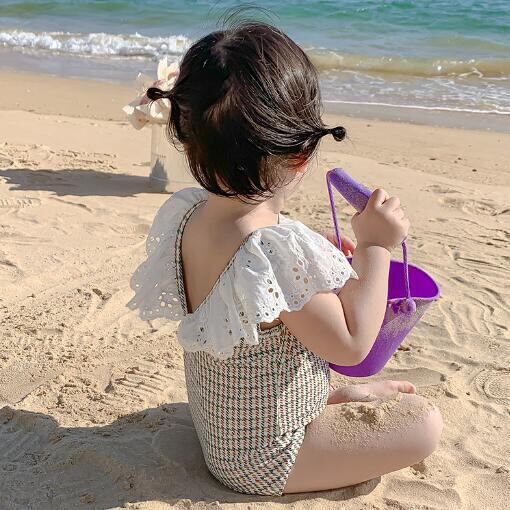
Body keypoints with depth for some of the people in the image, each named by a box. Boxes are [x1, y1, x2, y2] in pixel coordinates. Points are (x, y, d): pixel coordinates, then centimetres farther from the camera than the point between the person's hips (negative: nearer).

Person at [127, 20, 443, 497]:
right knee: (425, 421, -1)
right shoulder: (281, 251, -38)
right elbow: (351, 345, -23)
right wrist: (375, 247, -17)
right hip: (266, 457, -8)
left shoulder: (189, 214, -11)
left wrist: (322, 264, 7)